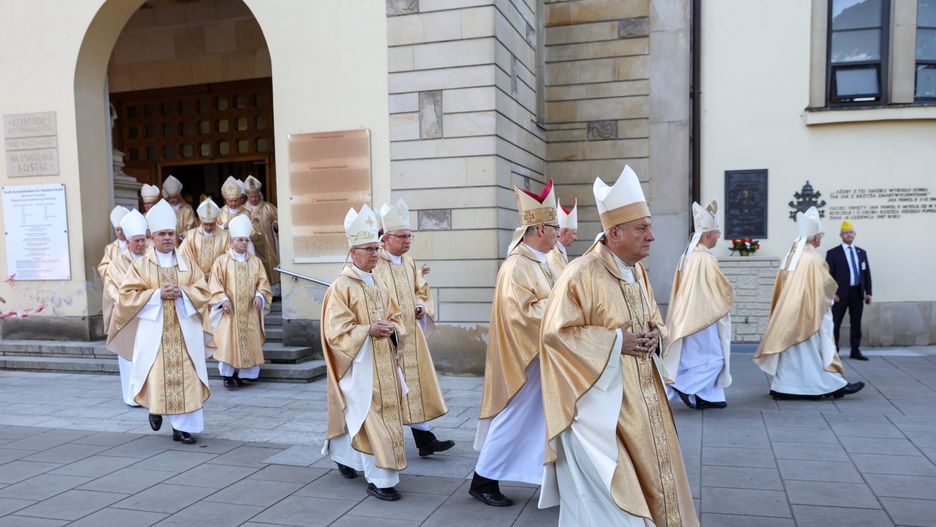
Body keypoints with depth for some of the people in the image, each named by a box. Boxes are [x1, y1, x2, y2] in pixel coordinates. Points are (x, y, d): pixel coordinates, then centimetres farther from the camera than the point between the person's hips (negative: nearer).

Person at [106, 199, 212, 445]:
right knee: (156, 376, -1)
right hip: (154, 330, -1)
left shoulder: (186, 263, 8)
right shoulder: (141, 265, 2)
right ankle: (155, 407, 32)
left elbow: (203, 291, 5)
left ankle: (182, 426, 8)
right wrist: (157, 294, -15)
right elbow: (128, 295, -4)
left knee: (185, 378, -1)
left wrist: (181, 292, -13)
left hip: (183, 330, 2)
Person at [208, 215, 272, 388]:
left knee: (250, 341, 1)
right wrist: (223, 300, -14)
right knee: (228, 340, -10)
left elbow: (262, 281, 9)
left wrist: (259, 296, -9)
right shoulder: (222, 261, 2)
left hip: (249, 311, 3)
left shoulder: (255, 262, 10)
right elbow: (215, 283, -2)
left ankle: (244, 373, 11)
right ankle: (227, 374, -1)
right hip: (230, 310, -3)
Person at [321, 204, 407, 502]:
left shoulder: (378, 284, 12)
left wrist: (390, 327, -4)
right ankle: (379, 480, 0)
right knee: (371, 418, -7)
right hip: (358, 364, -7)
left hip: (382, 363, 7)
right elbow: (335, 331, -15)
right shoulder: (341, 287, -11)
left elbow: (392, 317, 19)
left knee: (358, 416, 16)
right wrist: (368, 330, -23)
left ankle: (343, 455, 39)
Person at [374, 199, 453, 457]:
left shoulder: (408, 261, 11)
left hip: (411, 334, 7)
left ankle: (424, 439, 13)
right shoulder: (376, 263, -13)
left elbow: (421, 289, 20)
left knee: (416, 385, 8)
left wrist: (421, 306, 1)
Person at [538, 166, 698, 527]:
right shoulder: (581, 274, -19)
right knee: (612, 493, -2)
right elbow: (554, 333, -19)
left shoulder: (638, 271, 7)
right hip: (600, 400, -8)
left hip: (642, 397, 8)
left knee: (648, 473, 16)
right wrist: (615, 341, -20)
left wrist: (655, 335, -4)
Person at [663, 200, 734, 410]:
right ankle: (684, 386, -6)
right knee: (714, 358, 0)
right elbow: (724, 289, -14)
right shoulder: (706, 259, -19)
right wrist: (729, 295, 8)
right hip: (703, 316, -9)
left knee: (698, 357, 14)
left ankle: (706, 396, 18)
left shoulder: (686, 256, 7)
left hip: (689, 316, 9)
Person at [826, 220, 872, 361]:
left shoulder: (862, 252, 13)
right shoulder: (833, 253, -1)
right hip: (841, 293, -4)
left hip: (858, 292, 5)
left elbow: (867, 273, 13)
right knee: (835, 323, -1)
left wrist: (868, 292, 7)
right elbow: (828, 274, -6)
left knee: (856, 323, 9)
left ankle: (855, 351, 16)